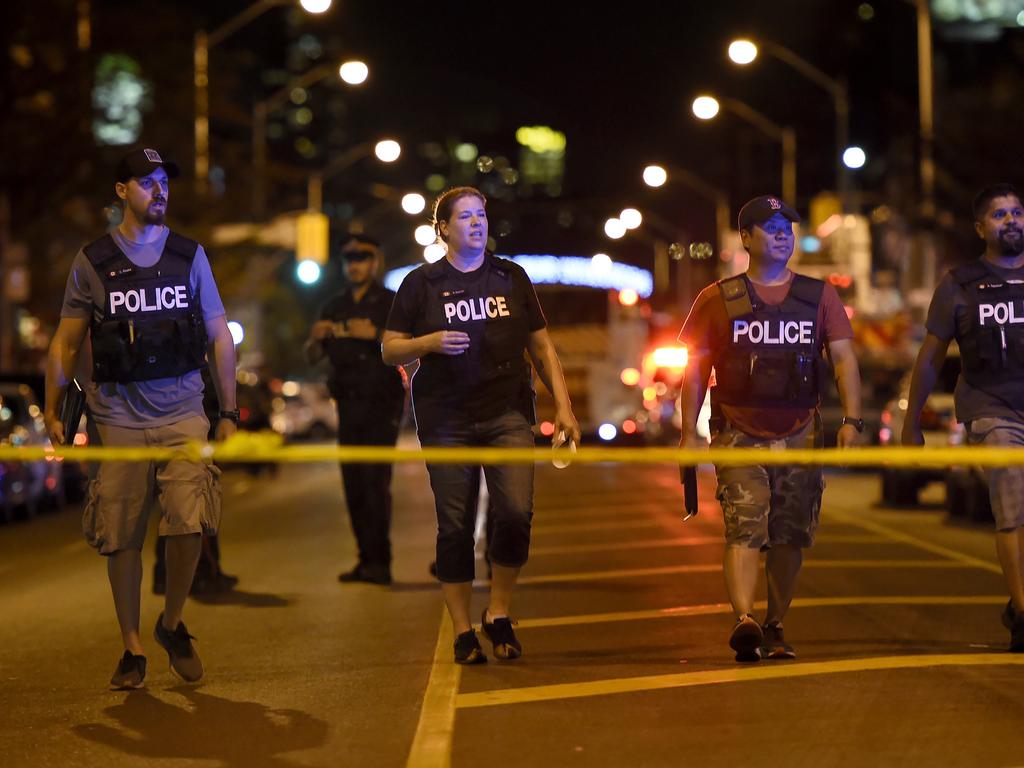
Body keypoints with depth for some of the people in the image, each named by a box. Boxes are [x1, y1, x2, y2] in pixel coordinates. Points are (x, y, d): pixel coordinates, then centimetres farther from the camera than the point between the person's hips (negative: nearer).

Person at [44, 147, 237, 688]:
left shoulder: (189, 255, 9)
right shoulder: (92, 262, 6)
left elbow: (219, 337, 11)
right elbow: (65, 342, 9)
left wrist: (229, 413, 8)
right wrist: (52, 410, 1)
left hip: (183, 412, 0)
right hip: (119, 417, 0)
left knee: (190, 522, -15)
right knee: (122, 538, 1)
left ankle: (172, 624, 8)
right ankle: (132, 649, 15)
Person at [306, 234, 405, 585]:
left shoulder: (391, 303, 2)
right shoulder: (335, 307, 16)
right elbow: (312, 356, 13)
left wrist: (376, 334, -24)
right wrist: (317, 337, -9)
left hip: (381, 403, -5)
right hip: (348, 405, 5)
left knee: (375, 481, -13)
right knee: (353, 484, 3)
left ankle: (379, 562, -15)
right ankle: (366, 560, 8)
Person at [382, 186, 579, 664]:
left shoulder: (511, 278, 13)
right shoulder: (421, 284, 6)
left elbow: (541, 346, 16)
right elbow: (389, 350, 7)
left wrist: (563, 406, 7)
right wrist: (429, 343, -13)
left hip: (507, 413, 1)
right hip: (446, 421, -1)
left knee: (516, 511, -16)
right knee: (455, 526, 0)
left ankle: (499, 612, 2)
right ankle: (462, 630, 10)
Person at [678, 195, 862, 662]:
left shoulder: (819, 296, 10)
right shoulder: (718, 300, 5)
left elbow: (843, 358, 3)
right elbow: (696, 369, 6)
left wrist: (851, 420, -10)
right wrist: (689, 432, 0)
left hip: (800, 435, 3)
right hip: (739, 435, -2)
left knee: (790, 537, 6)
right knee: (745, 529, -17)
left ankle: (773, 629, 19)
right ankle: (744, 621, -30)